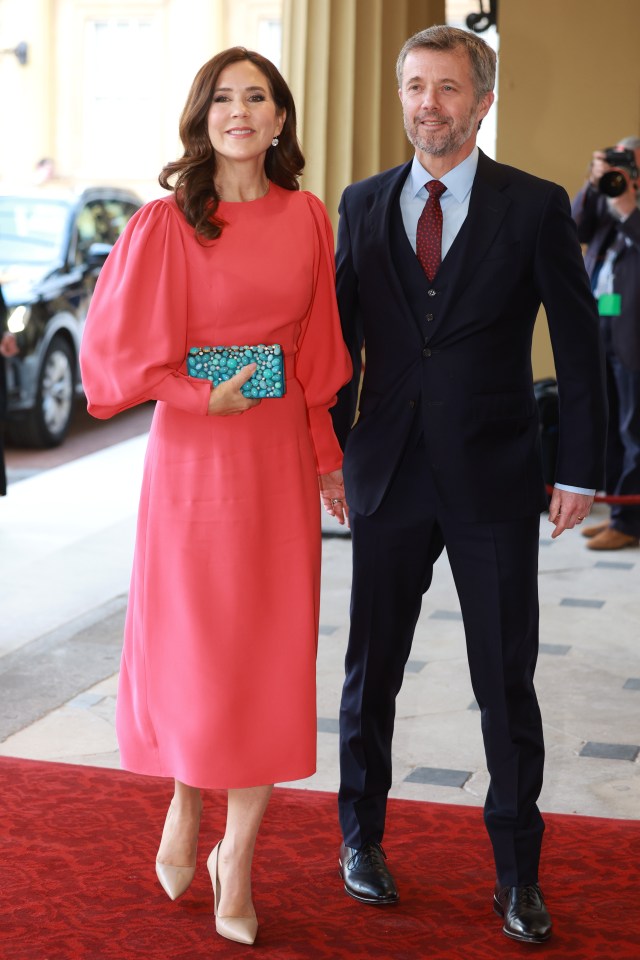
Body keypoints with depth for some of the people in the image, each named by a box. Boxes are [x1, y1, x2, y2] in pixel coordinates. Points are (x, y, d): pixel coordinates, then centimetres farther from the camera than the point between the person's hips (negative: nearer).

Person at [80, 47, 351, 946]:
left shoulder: (306, 219, 6)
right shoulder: (167, 223, -5)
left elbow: (316, 349, 12)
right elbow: (116, 345, -4)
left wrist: (327, 455, 12)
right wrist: (204, 397, -11)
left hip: (281, 454, 3)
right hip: (195, 456, -3)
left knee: (271, 650, 3)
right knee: (193, 642, 3)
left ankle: (238, 854, 15)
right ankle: (185, 802, 32)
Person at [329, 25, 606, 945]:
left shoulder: (535, 207, -2)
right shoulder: (364, 204, 6)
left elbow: (579, 344, -1)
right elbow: (340, 334, 11)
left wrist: (579, 470, -5)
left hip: (495, 483, -2)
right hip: (389, 478, 2)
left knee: (507, 686, 5)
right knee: (370, 672, 13)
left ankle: (518, 872, 19)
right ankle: (362, 836, 32)